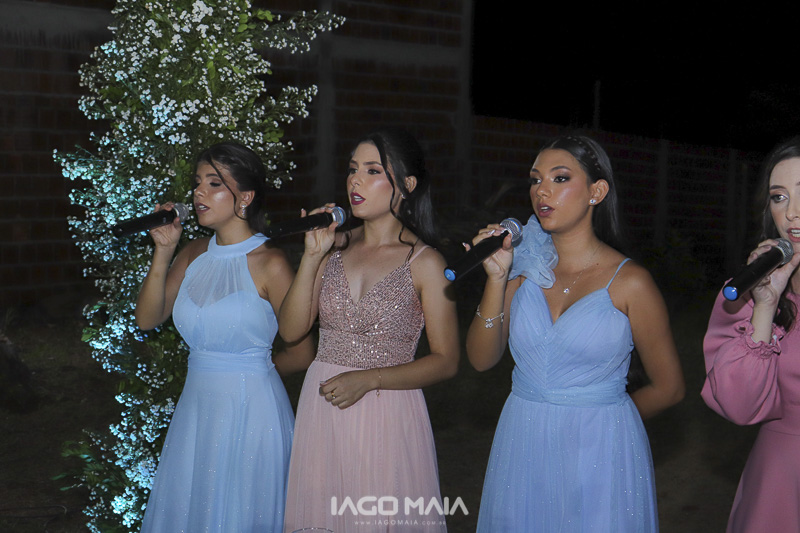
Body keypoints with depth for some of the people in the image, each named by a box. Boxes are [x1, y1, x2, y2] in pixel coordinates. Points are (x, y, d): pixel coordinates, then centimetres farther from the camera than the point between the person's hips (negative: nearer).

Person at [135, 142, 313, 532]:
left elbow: (302, 353, -9)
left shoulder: (269, 264, -14)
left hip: (250, 410, -6)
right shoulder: (194, 254, 4)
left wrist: (250, 369, 7)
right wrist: (163, 251, -7)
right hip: (196, 408, 6)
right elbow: (147, 319, 1)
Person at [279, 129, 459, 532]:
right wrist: (312, 257, -8)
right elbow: (291, 330, 1)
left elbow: (446, 361, -6)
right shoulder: (336, 247, 6)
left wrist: (369, 379, -16)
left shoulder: (424, 263, -6)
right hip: (321, 407, 4)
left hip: (387, 412, -4)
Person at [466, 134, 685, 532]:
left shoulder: (629, 282, -9)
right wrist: (497, 278, -11)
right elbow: (481, 359, -2)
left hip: (600, 454, -3)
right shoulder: (524, 267, 2)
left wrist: (602, 415, 7)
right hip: (522, 449, 4)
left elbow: (668, 387, -2)